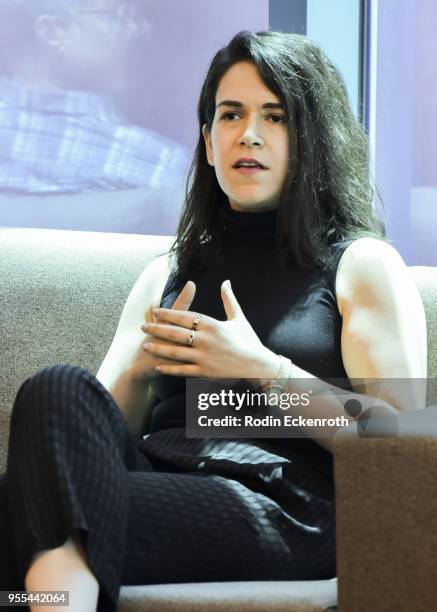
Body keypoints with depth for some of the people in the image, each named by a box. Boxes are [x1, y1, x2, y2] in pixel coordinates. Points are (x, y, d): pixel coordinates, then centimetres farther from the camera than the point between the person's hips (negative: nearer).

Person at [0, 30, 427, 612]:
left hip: (282, 512, -5)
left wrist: (263, 371, -8)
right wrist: (138, 369, 1)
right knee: (58, 387, -30)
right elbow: (98, 428, 23)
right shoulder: (167, 275, 28)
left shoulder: (362, 264, 14)